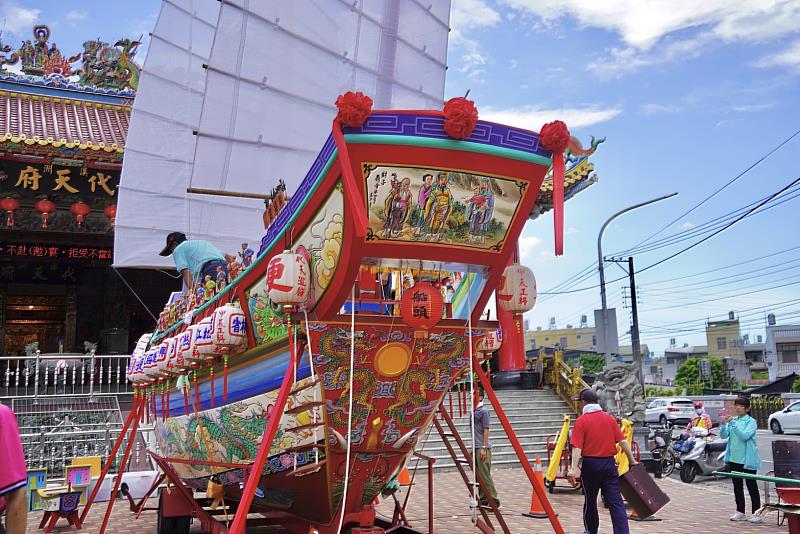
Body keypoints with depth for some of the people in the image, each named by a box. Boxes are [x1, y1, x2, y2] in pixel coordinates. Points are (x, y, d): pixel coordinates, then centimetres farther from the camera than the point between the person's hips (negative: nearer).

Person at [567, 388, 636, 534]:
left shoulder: (581, 421, -7)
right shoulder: (610, 418, 4)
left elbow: (577, 447, -15)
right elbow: (622, 441, 2)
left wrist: (574, 468, -19)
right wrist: (632, 460, 11)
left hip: (590, 464, -2)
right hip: (609, 463, 2)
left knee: (590, 500, 15)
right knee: (616, 501, 0)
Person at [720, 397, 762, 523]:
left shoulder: (751, 422, -8)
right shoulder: (733, 420, 8)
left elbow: (745, 436, -23)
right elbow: (723, 435, 1)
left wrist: (733, 424, -28)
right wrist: (724, 424, -15)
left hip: (748, 459, -6)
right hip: (734, 458, 6)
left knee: (751, 486, 2)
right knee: (737, 486, 12)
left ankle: (756, 513, 9)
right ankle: (740, 512, 21)